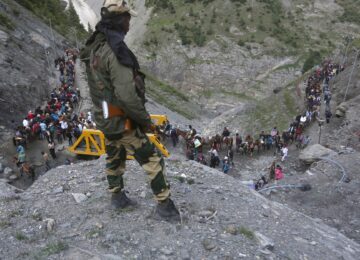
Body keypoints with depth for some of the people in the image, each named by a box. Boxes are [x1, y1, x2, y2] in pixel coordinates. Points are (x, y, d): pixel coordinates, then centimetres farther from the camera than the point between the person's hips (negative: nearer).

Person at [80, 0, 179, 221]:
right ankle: (165, 206, 11)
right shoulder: (116, 50, -24)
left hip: (104, 118, 9)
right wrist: (146, 120, -17)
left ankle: (118, 197, 41)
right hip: (122, 121, -9)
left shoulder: (94, 48, 5)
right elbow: (127, 95, -28)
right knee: (153, 161, 1)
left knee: (114, 158, 24)